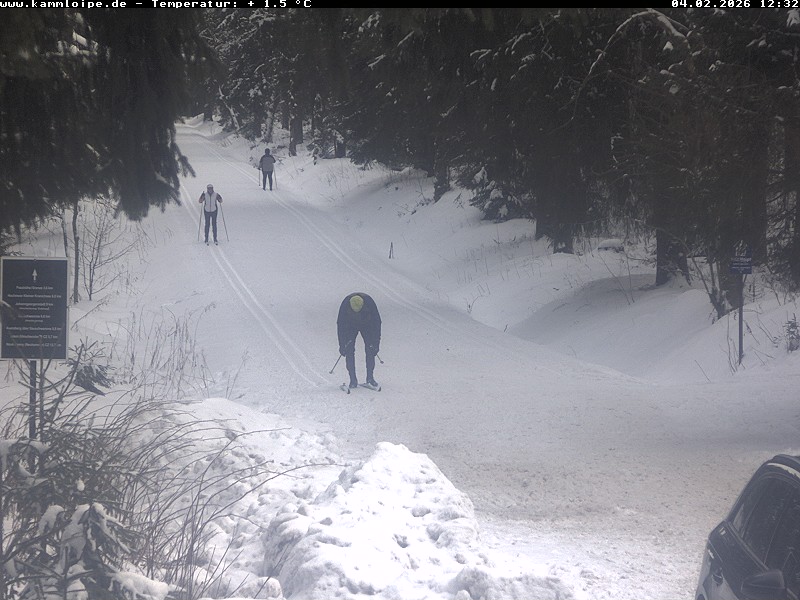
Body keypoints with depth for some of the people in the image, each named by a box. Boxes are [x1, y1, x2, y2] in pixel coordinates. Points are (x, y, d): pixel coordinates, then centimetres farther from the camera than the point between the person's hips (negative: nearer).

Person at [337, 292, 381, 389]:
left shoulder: (369, 303, -33)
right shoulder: (345, 305, -32)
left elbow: (376, 322, -22)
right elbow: (340, 324, -22)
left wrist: (376, 343, -23)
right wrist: (342, 345, -23)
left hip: (367, 325, 0)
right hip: (350, 326, 0)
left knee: (370, 350, -14)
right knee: (349, 350, -14)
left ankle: (370, 377, -5)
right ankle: (353, 380, -11)